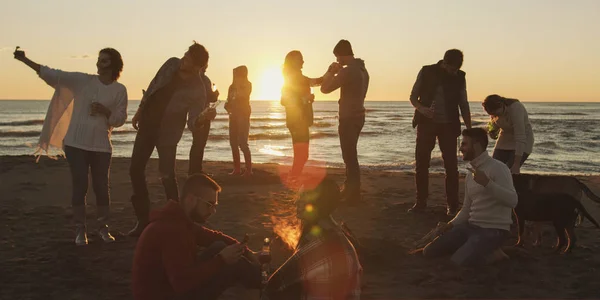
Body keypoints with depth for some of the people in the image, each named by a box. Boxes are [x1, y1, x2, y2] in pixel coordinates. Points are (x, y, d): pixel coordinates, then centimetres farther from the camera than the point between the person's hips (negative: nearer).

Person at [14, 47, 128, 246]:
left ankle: (103, 228, 18)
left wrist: (105, 111, -16)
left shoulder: (119, 90, 1)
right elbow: (52, 74, -2)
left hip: (101, 146, 0)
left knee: (102, 187, 2)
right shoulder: (82, 80, 1)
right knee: (79, 187, 0)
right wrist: (24, 59, -7)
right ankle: (80, 229, 11)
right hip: (76, 143, 0)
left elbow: (120, 119, 2)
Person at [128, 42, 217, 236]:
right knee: (135, 170, 6)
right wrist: (140, 110, 11)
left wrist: (202, 118, -45)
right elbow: (153, 85, 9)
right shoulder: (172, 64, -7)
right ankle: (143, 219, 16)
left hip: (167, 133, -6)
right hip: (147, 124, 6)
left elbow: (192, 123, -23)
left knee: (167, 176, -9)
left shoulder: (197, 91, -22)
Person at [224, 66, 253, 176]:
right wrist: (228, 106, -3)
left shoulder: (247, 84, -2)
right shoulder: (233, 86, 17)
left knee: (242, 143, -14)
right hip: (233, 115, 7)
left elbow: (241, 96, -18)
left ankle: (248, 169, -12)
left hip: (243, 115, -7)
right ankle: (237, 169, 8)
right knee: (233, 142, 4)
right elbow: (229, 101, 18)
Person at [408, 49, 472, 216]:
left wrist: (469, 130, 3)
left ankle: (453, 205, 7)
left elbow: (463, 104, 8)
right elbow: (413, 96, 2)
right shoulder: (427, 72, -3)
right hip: (426, 123, 0)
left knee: (451, 165, -3)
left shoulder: (459, 77, 1)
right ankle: (421, 203, 12)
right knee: (421, 163, 1)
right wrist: (421, 109, -19)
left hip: (448, 126, 0)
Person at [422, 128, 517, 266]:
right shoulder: (470, 175, 14)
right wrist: (451, 225, 5)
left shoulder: (498, 168, -12)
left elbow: (512, 201, -25)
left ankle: (489, 253, 0)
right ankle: (470, 249, 12)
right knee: (429, 251, -3)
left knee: (458, 262, -28)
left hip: (494, 230, -8)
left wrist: (487, 183, -35)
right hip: (471, 226, 8)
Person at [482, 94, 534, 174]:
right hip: (505, 141, 6)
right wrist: (492, 132, -11)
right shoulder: (494, 110, -11)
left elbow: (520, 138, -33)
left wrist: (516, 164, -36)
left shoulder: (515, 109, -31)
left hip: (522, 144, -6)